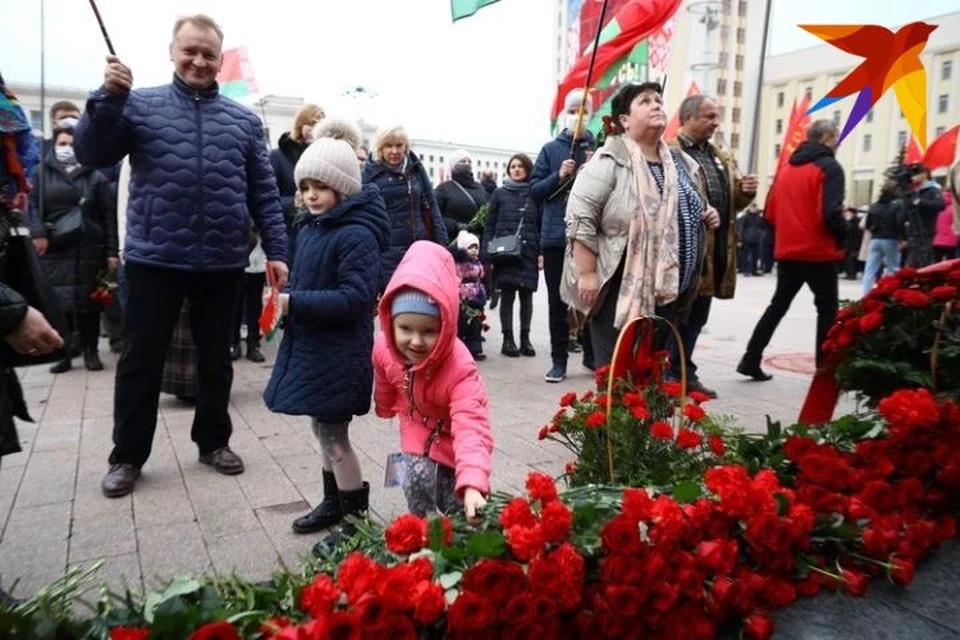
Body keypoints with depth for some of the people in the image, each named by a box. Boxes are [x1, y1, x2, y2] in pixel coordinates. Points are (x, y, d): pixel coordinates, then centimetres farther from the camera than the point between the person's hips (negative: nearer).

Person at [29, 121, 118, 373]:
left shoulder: (94, 176, 4)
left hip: (89, 249, -1)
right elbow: (33, 205, 5)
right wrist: (38, 233, -13)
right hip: (54, 250, 1)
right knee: (59, 303, 3)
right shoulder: (42, 172, 10)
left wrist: (112, 252, -4)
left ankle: (91, 352, 15)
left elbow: (109, 216, 1)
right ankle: (63, 353, 12)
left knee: (89, 301, 4)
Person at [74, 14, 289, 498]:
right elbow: (90, 155, -3)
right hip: (155, 259, -1)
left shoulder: (243, 120, 9)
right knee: (141, 359, 7)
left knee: (216, 358, 13)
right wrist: (109, 96, -16)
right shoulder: (140, 105, 5)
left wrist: (276, 251, 1)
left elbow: (264, 193, 8)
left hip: (221, 262, 2)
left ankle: (213, 441, 29)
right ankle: (127, 455, 23)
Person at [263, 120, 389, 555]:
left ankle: (356, 518, 17)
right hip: (310, 345, 9)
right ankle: (333, 501, 36)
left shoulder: (356, 235, -18)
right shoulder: (308, 229, 9)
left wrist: (294, 303, -22)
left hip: (339, 352, -9)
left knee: (332, 433, 0)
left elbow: (354, 298, -24)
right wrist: (284, 299, 0)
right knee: (322, 428, 18)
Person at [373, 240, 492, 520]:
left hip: (451, 436, -3)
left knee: (456, 503, 4)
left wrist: (473, 483, -66)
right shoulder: (384, 348, -24)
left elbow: (471, 427, -52)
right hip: (417, 431, 3)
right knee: (417, 481, -15)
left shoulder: (459, 367, -41)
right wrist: (387, 409, 22)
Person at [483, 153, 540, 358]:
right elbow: (489, 225, 6)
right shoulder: (500, 193, 8)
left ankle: (525, 338, 15)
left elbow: (541, 224, 6)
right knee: (507, 295, 1)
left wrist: (542, 252, -2)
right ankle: (507, 339, 9)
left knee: (526, 295, 5)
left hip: (529, 253, 1)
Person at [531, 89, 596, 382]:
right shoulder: (550, 150, 8)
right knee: (558, 301, 6)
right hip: (555, 237, 1)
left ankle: (592, 353, 24)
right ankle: (558, 360, 15)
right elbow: (534, 190, 6)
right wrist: (558, 176, -10)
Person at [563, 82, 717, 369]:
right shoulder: (611, 159, -10)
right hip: (621, 288, -7)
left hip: (672, 291, 7)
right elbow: (580, 216, -17)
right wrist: (587, 273, -20)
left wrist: (707, 218, 7)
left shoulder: (681, 162, 14)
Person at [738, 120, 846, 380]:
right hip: (819, 253, -6)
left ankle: (751, 360, 10)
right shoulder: (829, 167, -9)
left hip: (787, 251, 6)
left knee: (778, 306, 14)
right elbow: (831, 214, -19)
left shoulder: (786, 168, 10)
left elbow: (770, 212, 9)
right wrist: (842, 238, -2)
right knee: (828, 310, 6)